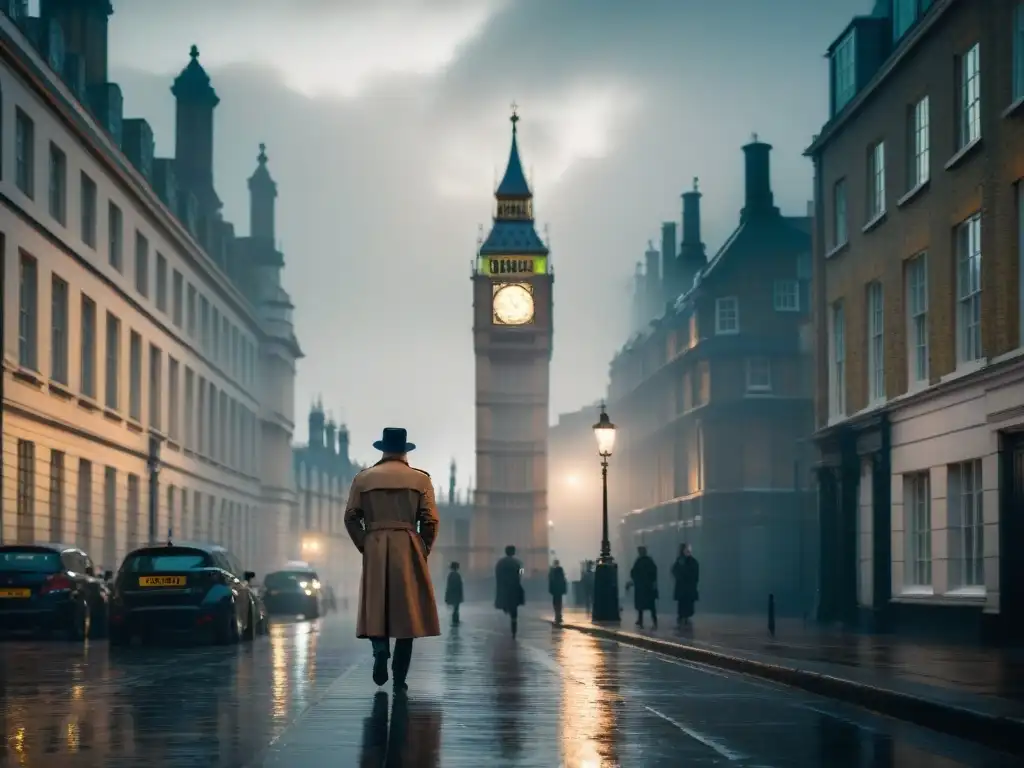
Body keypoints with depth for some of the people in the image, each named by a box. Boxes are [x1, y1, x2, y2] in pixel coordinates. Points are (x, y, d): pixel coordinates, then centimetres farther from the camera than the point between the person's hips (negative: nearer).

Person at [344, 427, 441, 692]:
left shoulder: (363, 478, 6)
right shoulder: (420, 479, 3)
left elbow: (351, 518, 2)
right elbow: (430, 520, -2)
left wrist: (364, 546, 11)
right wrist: (423, 550, 10)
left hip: (374, 550, 1)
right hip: (409, 549, -1)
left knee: (376, 607, 9)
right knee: (406, 610, 3)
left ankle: (380, 648, -21)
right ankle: (399, 679, 0)